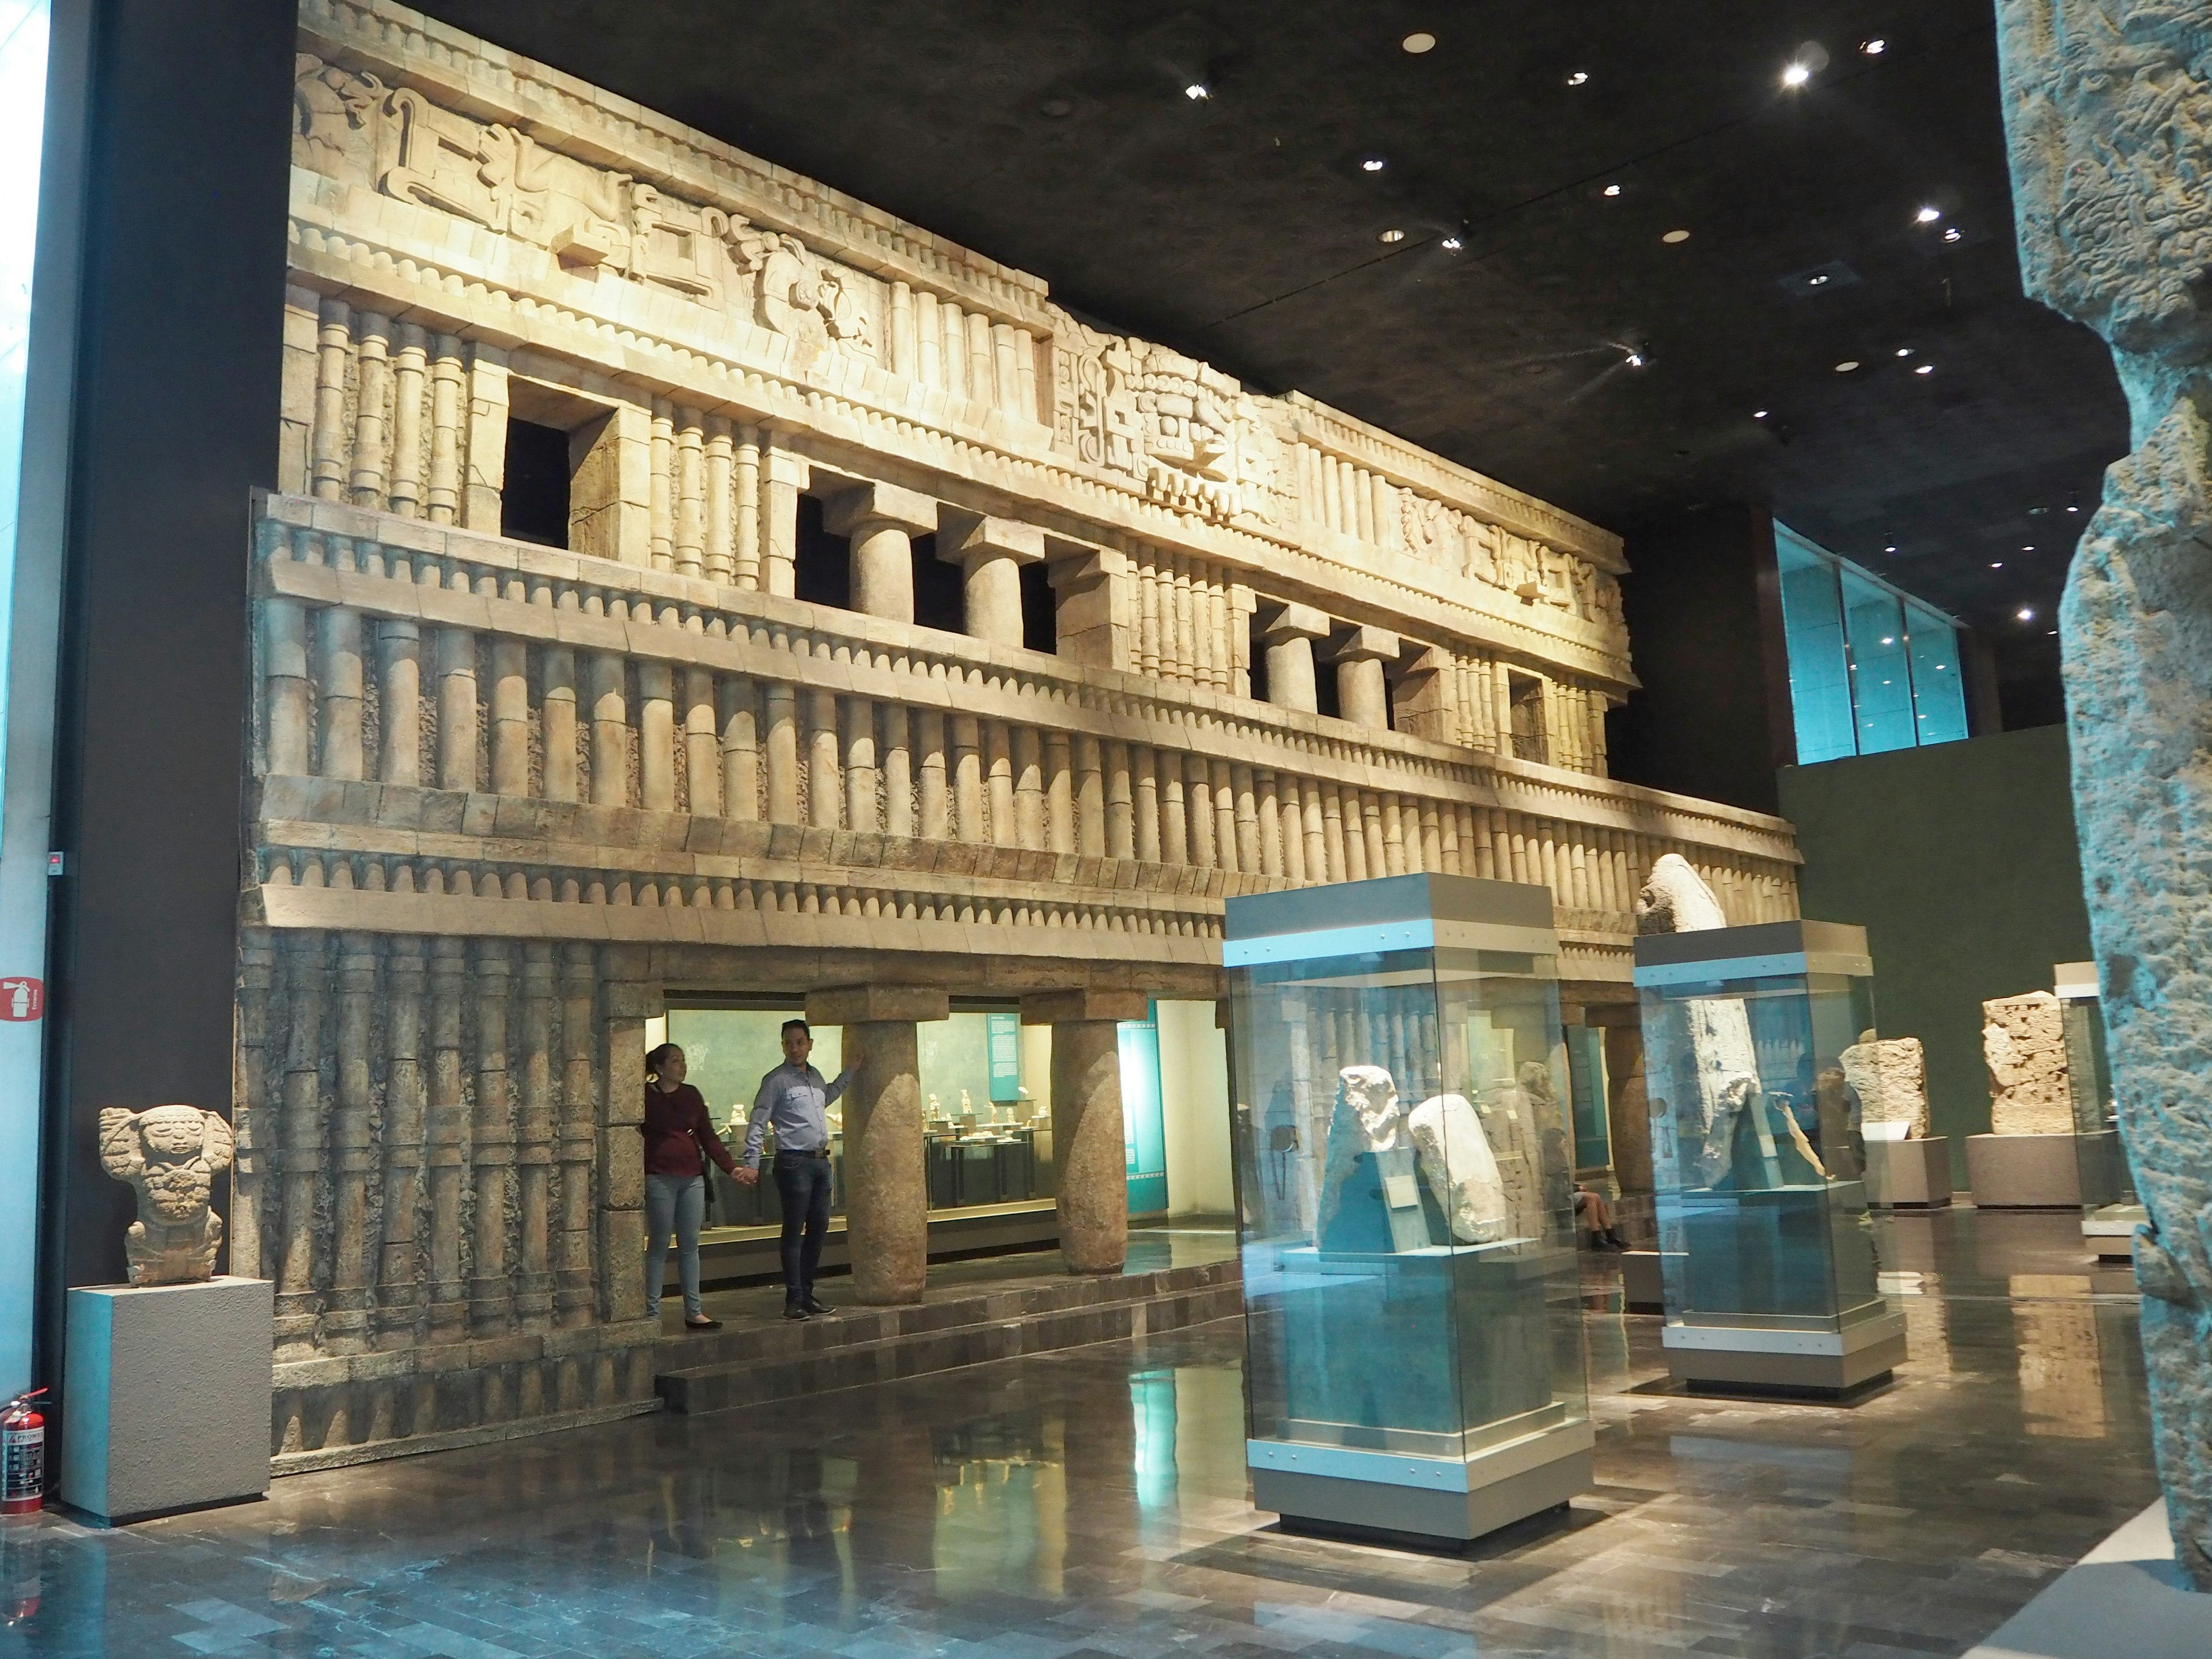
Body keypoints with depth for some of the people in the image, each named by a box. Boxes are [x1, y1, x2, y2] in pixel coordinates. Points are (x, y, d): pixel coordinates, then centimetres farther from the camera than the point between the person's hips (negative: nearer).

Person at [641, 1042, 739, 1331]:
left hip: (692, 1178, 5)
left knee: (690, 1245, 7)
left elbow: (708, 1136, 14)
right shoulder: (646, 1096, -2)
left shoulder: (691, 1095, 12)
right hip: (660, 1178, -5)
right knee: (659, 1245, -1)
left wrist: (732, 1166, 7)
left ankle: (694, 1312, 11)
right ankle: (652, 1313, 6)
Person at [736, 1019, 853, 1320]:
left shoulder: (815, 1076, 14)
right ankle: (794, 1299, -1)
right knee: (794, 1232, -5)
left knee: (819, 1228, 10)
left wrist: (850, 1071, 36)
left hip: (820, 1160, 8)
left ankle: (807, 1293, 20)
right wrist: (751, 1164, -18)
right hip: (794, 1162, -8)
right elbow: (758, 1124, -11)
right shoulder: (776, 1081, -8)